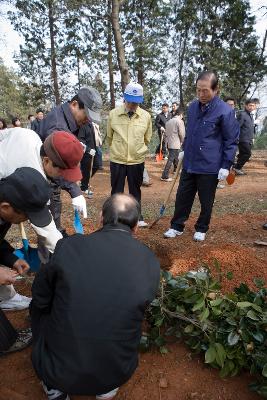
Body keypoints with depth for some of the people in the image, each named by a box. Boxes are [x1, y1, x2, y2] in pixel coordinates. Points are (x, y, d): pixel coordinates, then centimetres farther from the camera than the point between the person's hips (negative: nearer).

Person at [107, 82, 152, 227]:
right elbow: (109, 137, 8)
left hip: (137, 161, 1)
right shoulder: (113, 114, -7)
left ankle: (137, 216, 27)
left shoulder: (146, 116, -4)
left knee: (135, 190, 13)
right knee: (116, 191, 9)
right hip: (117, 160, 0)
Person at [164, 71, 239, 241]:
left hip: (209, 167, -5)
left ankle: (201, 229, 29)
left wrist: (226, 166, -11)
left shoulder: (225, 111, -12)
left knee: (206, 202, 10)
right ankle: (177, 227, 25)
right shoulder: (193, 107, 6)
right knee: (182, 197, 11)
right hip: (189, 164, 5)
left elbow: (231, 141, -8)